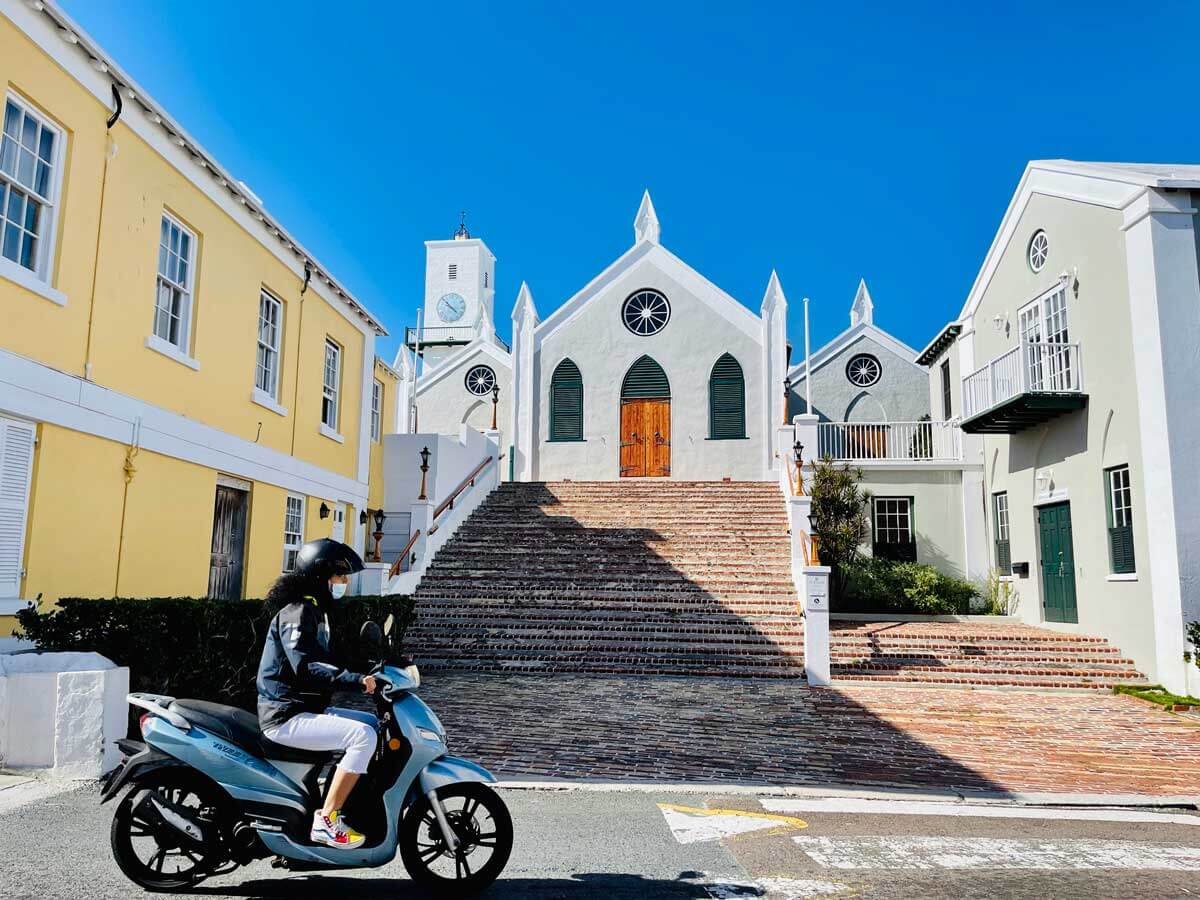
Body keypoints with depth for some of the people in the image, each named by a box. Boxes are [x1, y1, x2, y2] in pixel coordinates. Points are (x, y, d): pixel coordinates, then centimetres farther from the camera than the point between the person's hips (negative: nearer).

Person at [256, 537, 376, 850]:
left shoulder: (315, 612, 17)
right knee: (363, 736, -25)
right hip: (286, 717, -10)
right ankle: (326, 819, -18)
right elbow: (305, 666, -29)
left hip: (307, 710, 10)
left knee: (378, 725, 11)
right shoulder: (297, 613, -15)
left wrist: (369, 674, 12)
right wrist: (355, 679, -36)